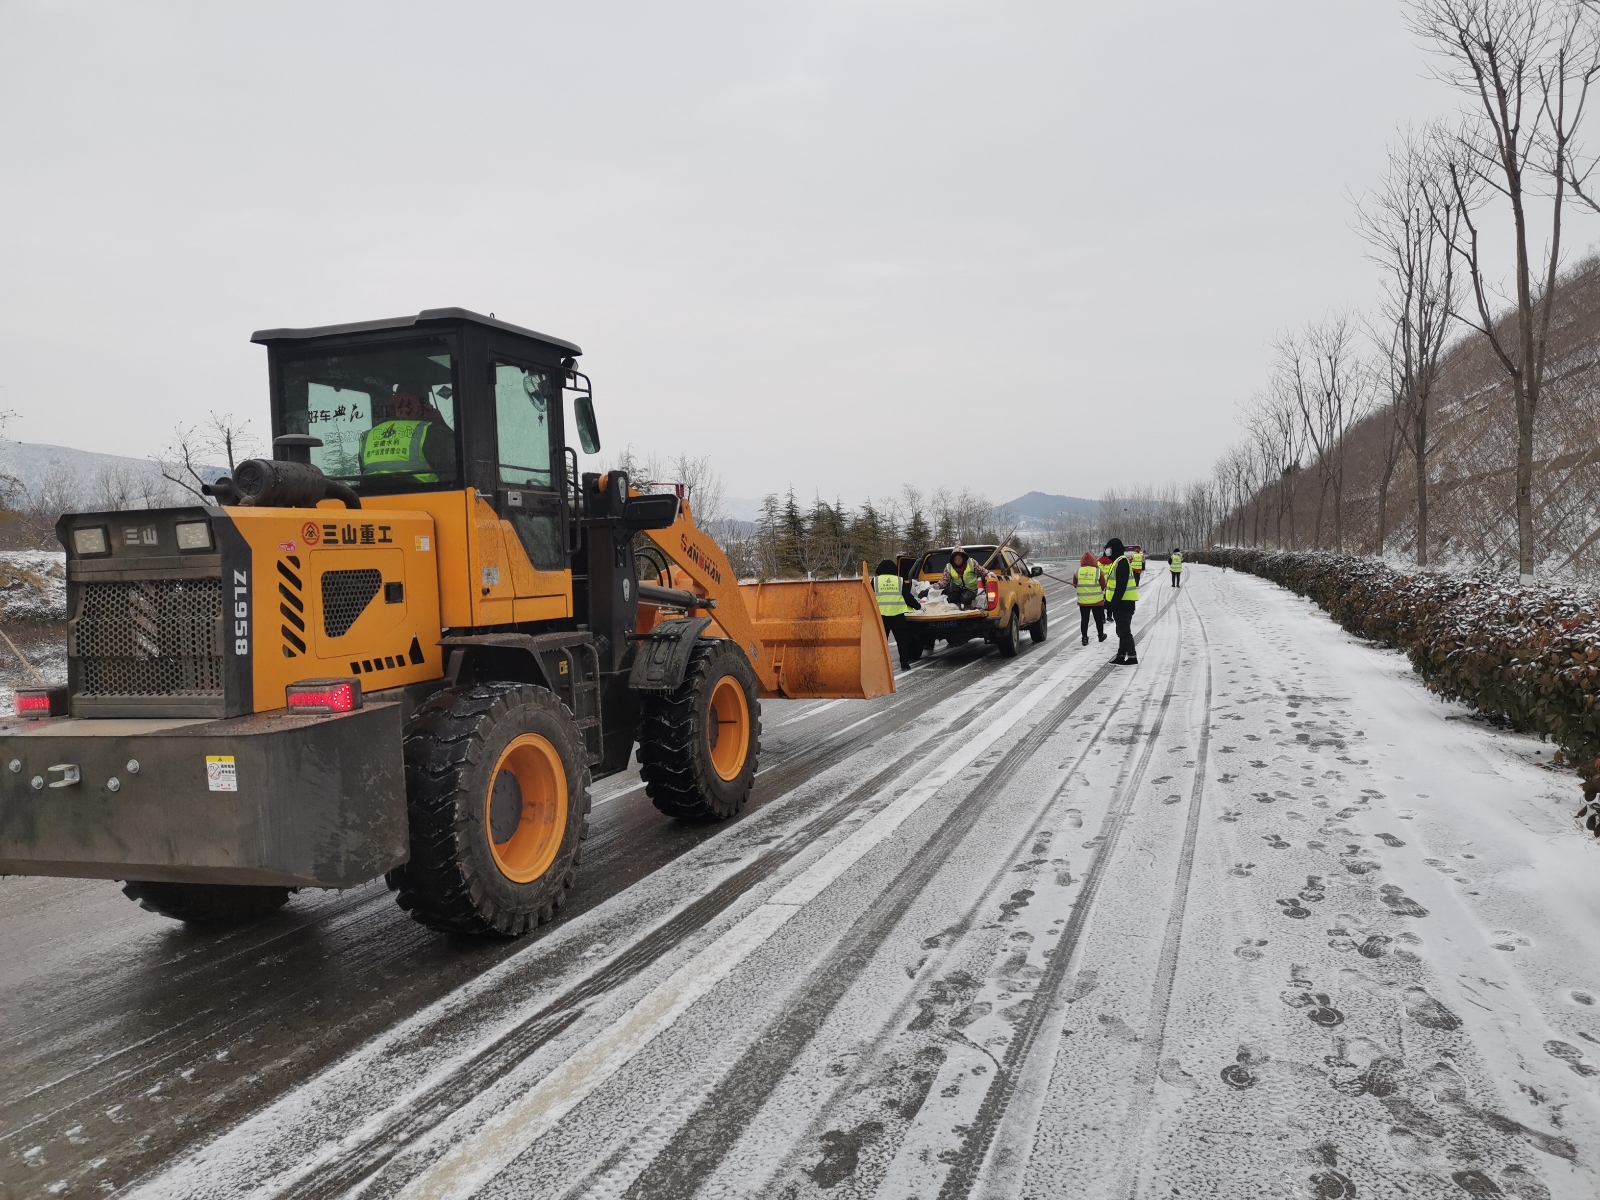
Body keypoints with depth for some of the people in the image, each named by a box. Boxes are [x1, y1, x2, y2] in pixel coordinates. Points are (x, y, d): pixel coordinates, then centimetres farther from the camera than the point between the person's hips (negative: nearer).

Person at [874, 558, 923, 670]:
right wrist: (918, 606, 20)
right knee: (902, 639, 9)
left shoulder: (875, 581, 4)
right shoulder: (900, 581, 5)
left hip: (881, 615, 0)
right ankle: (904, 663, 7)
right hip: (898, 616, 0)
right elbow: (908, 598, 6)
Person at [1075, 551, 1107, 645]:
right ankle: (1101, 635, 29)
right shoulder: (1098, 571, -10)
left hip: (1083, 601, 1)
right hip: (1097, 600, -1)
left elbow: (1075, 583, 7)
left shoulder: (1078, 571, -5)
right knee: (1098, 619, 15)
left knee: (1084, 619, 8)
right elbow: (1103, 585, -3)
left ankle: (1084, 638, 6)